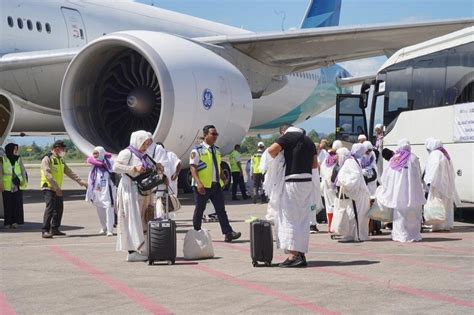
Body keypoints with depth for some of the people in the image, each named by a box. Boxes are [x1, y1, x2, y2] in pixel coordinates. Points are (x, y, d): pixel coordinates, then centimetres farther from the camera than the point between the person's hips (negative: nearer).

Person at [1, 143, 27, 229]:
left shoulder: (19, 159, 9)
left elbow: (23, 170, 8)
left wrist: (24, 180, -3)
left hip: (18, 185, 2)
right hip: (7, 186, -2)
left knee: (17, 204, -3)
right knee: (8, 204, 0)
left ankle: (15, 221, 2)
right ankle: (8, 222, 7)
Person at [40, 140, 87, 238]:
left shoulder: (60, 160, 16)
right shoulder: (47, 159, -13)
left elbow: (69, 172, 17)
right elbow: (48, 175, -24)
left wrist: (81, 181, 8)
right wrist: (56, 187, -32)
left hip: (57, 189, 9)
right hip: (49, 188, -9)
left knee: (59, 208, 11)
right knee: (50, 208, -16)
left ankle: (54, 229, 22)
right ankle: (45, 231, -16)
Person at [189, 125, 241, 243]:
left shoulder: (216, 150, 14)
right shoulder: (197, 150, -7)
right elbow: (193, 168, -12)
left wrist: (224, 179, 19)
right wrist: (198, 183, -23)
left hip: (216, 185, 6)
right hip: (203, 186, -5)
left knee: (221, 209, -2)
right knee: (199, 210, 5)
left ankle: (228, 233, -8)